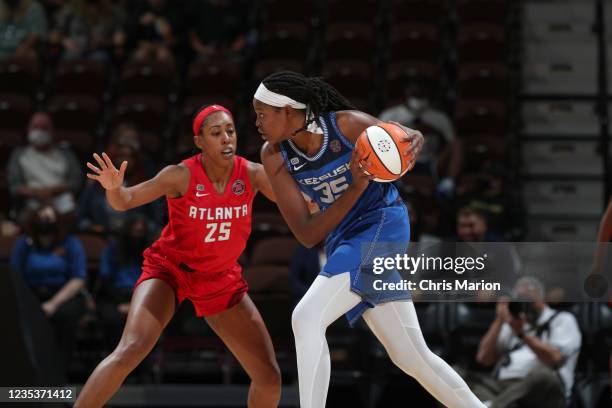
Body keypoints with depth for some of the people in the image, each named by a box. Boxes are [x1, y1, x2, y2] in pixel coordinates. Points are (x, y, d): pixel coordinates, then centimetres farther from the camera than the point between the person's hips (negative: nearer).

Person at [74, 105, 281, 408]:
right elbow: (124, 201, -18)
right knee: (131, 349, -27)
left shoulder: (252, 174, -13)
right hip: (169, 269, -4)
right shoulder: (182, 176, -21)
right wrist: (114, 187, -41)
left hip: (221, 278, 4)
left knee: (269, 377, -2)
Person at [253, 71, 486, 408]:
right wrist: (356, 186, -25)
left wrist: (413, 143, -25)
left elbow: (410, 138, 1)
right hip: (345, 241, 6)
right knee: (412, 357, 9)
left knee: (307, 318, -23)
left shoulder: (346, 124, -18)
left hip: (383, 226, -6)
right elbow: (307, 235, -12)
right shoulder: (274, 156, -8)